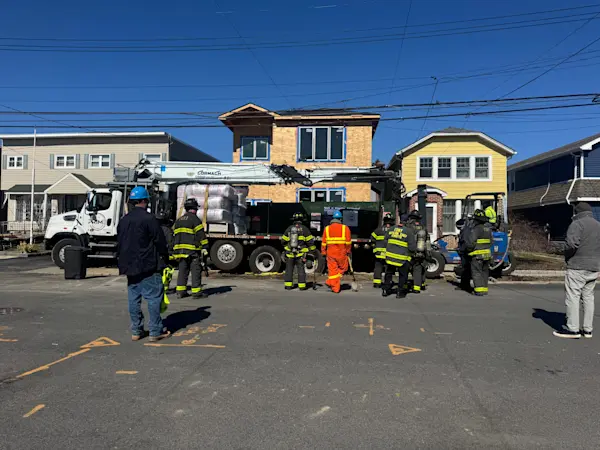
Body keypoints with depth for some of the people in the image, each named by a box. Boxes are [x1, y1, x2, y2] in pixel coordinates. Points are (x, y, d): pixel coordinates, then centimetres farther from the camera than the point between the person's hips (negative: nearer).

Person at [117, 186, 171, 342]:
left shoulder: (123, 220, 12)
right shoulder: (149, 219, -12)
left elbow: (119, 243, 18)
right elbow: (160, 241, -12)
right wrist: (165, 258, 2)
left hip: (130, 267, 8)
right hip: (148, 266, -8)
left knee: (134, 299, 12)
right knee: (154, 297, -2)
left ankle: (136, 331, 18)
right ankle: (155, 331, 1)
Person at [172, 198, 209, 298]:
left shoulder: (178, 220, 19)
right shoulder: (195, 219, -6)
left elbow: (175, 236, 21)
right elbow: (201, 234, -13)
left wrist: (175, 250, 25)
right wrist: (204, 247, -12)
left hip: (180, 249, 7)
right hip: (192, 249, -7)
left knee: (182, 270, 11)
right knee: (196, 270, -3)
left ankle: (180, 291, 11)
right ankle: (196, 291, -3)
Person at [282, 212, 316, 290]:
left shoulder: (289, 228, 4)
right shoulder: (304, 229, -4)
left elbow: (284, 240, 10)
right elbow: (310, 241, -4)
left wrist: (287, 246, 28)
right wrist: (313, 249, 9)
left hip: (290, 253, 2)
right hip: (300, 253, -2)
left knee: (289, 269, 9)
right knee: (301, 269, 3)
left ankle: (288, 285, 10)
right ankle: (301, 285, 4)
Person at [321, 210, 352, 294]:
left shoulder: (327, 228, 2)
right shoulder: (345, 228, -3)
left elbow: (323, 242, 3)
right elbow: (348, 241, -3)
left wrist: (323, 252, 11)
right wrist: (348, 251, 9)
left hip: (330, 253, 2)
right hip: (341, 252, -2)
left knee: (332, 270, 7)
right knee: (343, 268, 16)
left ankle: (335, 288, 9)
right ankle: (330, 282, 5)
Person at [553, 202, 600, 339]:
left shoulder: (577, 224, -9)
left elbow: (572, 244, -21)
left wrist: (567, 256, -5)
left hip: (577, 267, -8)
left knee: (572, 297, -3)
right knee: (588, 297, 12)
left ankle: (573, 329, -3)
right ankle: (588, 329, 16)